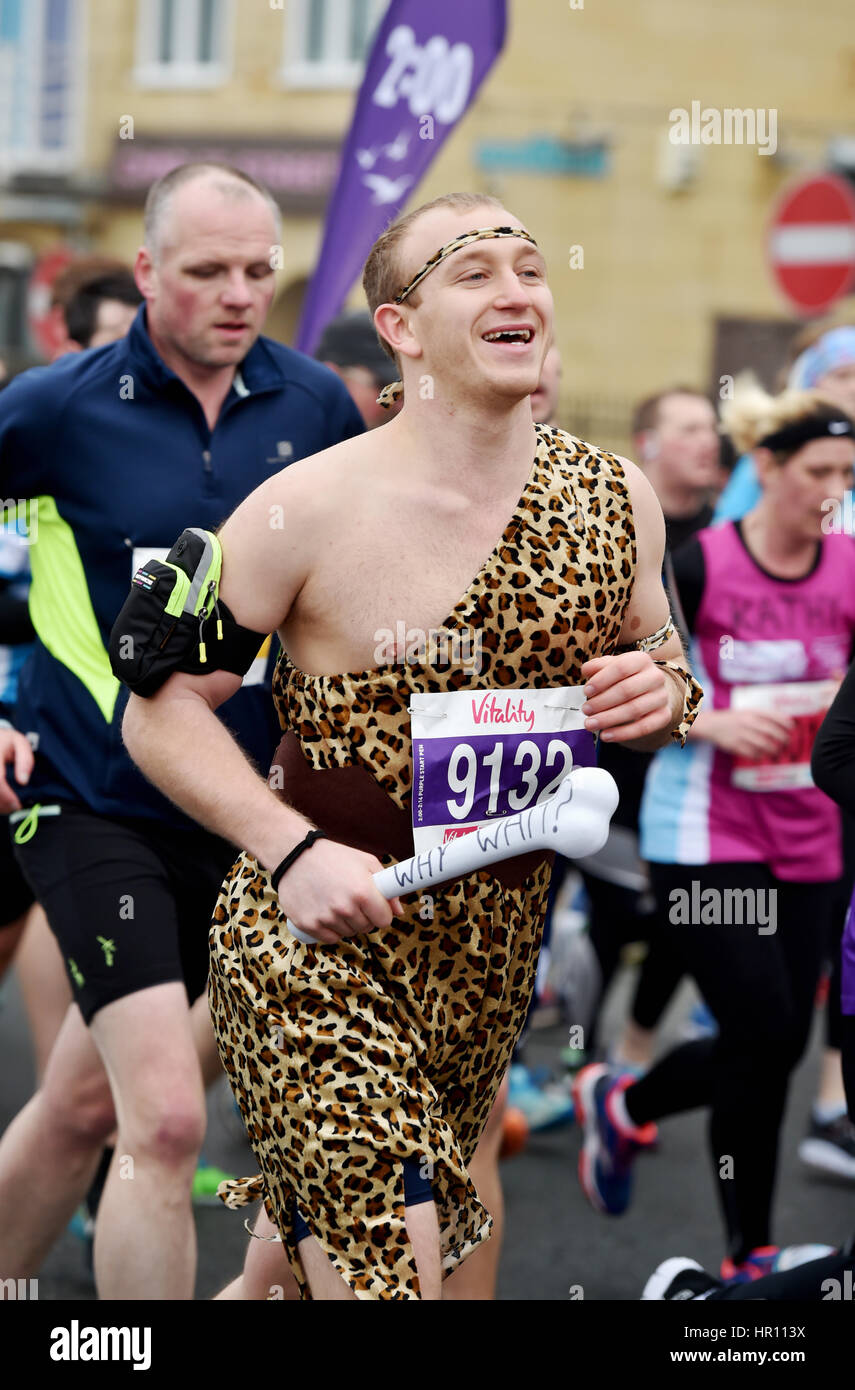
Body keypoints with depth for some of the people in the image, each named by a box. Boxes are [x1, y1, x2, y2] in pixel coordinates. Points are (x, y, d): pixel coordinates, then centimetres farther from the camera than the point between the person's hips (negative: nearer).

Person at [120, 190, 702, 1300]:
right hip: (314, 938, -5)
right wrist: (293, 850, -21)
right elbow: (161, 708, -8)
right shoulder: (312, 506, -13)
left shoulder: (617, 498, 0)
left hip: (500, 952, 5)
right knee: (385, 1267, -15)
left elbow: (659, 668, 16)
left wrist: (665, 695, -8)